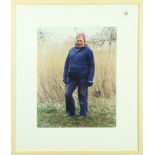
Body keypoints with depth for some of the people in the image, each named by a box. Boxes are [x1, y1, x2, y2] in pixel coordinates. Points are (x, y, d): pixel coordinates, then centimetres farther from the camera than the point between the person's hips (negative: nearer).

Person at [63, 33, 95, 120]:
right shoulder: (71, 50, 8)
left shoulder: (88, 51, -5)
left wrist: (90, 79, -12)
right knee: (68, 94, 1)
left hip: (83, 78, -4)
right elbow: (67, 64, 13)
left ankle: (83, 113, 23)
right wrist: (65, 76, 8)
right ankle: (70, 112, 22)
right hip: (71, 77, 4)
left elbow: (92, 66, -6)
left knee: (82, 96, 6)